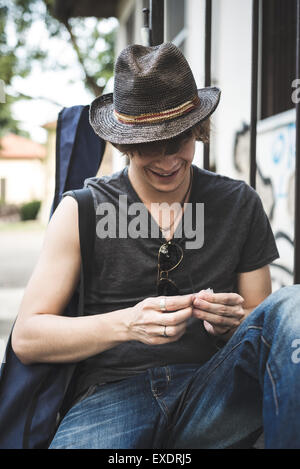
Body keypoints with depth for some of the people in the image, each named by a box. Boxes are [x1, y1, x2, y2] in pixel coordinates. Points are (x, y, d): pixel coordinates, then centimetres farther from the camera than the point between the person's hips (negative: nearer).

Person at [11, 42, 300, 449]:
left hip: (210, 393, 3)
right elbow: (26, 338, 1)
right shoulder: (82, 210, 5)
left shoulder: (240, 205, 12)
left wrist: (238, 322, -10)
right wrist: (125, 324, -16)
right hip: (111, 395, -3)